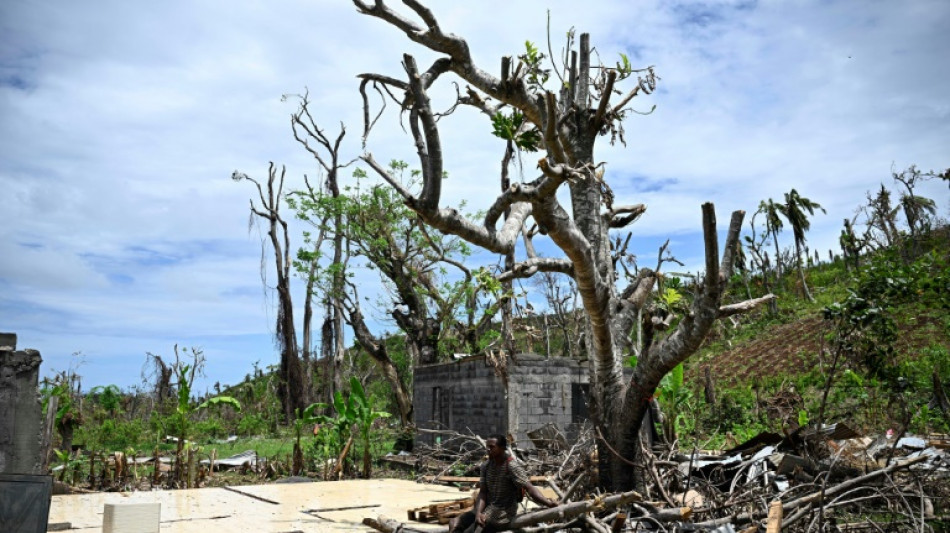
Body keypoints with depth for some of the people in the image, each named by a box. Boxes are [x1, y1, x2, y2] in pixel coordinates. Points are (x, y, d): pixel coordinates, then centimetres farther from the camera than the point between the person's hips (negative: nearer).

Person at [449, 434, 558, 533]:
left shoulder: (512, 467, -19)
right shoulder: (486, 465, 1)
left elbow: (529, 488, -27)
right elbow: (482, 493, -1)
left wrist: (549, 503, -42)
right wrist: (478, 512, -19)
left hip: (503, 512, -7)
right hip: (487, 507, 7)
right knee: (454, 524, -2)